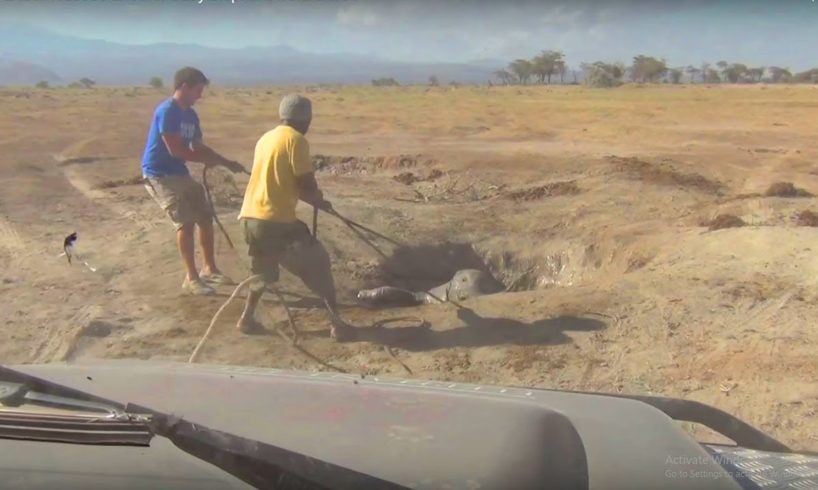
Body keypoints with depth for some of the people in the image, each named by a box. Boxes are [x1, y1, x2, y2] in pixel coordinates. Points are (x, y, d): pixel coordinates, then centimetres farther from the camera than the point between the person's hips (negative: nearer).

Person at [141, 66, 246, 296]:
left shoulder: (191, 115, 8)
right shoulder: (167, 111, -19)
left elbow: (198, 147, 16)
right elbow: (174, 150, -24)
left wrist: (227, 163, 7)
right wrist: (206, 159, -14)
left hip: (180, 173, 9)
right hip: (159, 175, -9)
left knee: (205, 216, 9)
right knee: (186, 222, -15)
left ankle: (209, 269, 21)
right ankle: (191, 278, -5)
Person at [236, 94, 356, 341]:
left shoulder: (266, 138, 17)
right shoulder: (296, 140, -7)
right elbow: (306, 184, -12)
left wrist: (312, 198, 24)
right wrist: (319, 201, 9)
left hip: (250, 217, 8)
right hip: (277, 220, -7)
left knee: (263, 270, 29)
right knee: (318, 265, 5)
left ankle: (247, 318, 30)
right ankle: (336, 323, 4)